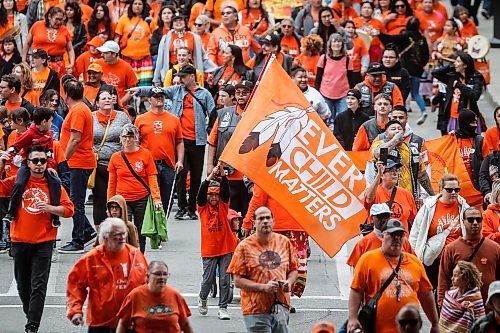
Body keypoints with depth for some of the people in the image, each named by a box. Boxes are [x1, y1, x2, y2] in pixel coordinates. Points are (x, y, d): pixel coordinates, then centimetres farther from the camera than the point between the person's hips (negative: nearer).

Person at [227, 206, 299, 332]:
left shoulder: (285, 242, 8)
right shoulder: (244, 246, -4)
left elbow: (293, 270, 19)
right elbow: (238, 281, -6)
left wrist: (289, 282, -4)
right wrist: (264, 287, -16)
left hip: (281, 308, 4)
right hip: (256, 311, -4)